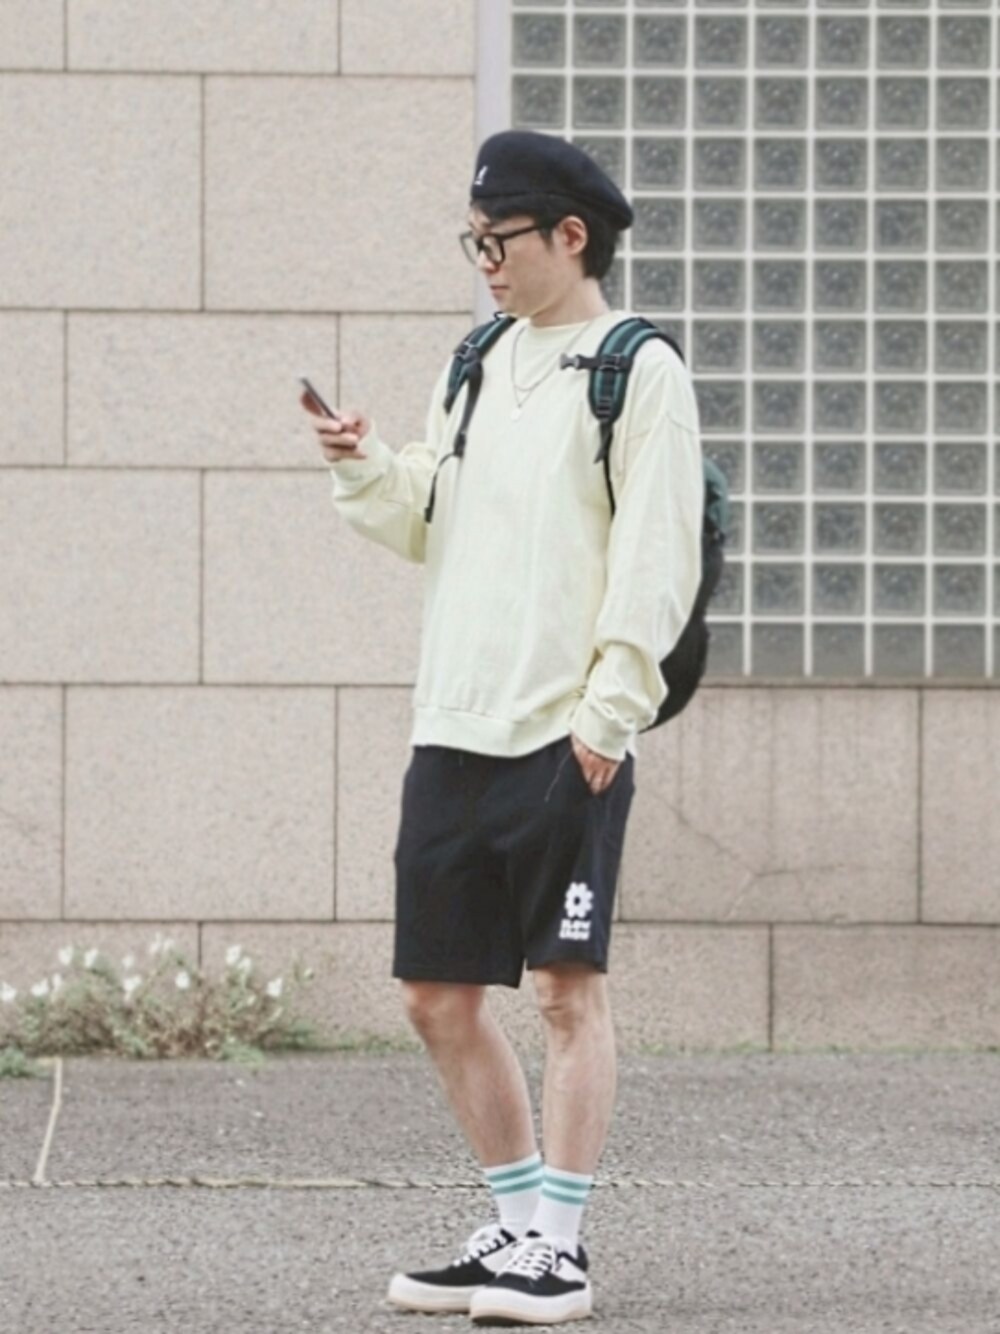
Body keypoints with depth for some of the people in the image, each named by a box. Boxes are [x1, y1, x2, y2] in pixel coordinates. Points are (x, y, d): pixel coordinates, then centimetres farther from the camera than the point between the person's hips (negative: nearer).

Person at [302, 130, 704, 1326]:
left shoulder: (639, 373, -4)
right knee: (439, 995, 8)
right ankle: (518, 1223, 19)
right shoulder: (478, 369, 17)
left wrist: (609, 708, -17)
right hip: (454, 730, 7)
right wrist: (365, 467, 1)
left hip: (565, 737, -7)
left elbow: (654, 558, -10)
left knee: (568, 989, -4)